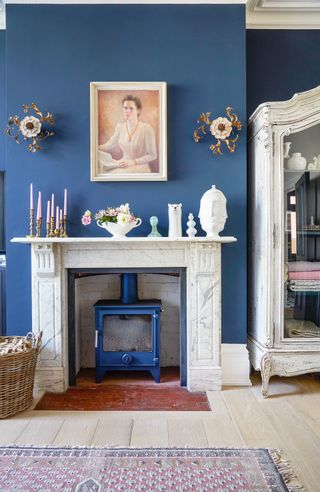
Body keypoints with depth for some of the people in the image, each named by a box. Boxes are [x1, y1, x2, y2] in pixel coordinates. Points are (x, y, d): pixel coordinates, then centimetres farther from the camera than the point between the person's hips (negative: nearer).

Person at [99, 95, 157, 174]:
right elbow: (109, 145, 10)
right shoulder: (120, 126, 4)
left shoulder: (147, 129, -13)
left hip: (139, 167, -6)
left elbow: (152, 155, -9)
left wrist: (133, 162, -17)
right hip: (123, 164, 6)